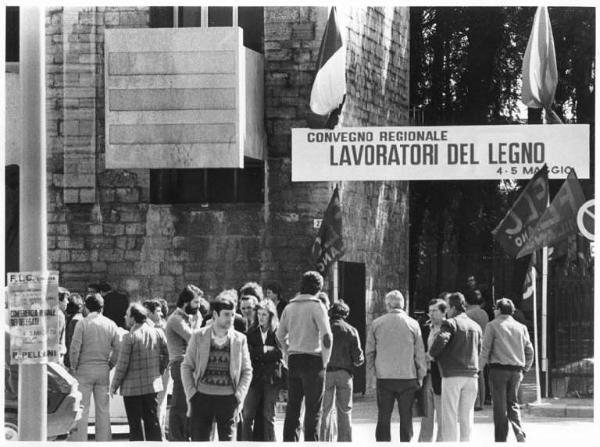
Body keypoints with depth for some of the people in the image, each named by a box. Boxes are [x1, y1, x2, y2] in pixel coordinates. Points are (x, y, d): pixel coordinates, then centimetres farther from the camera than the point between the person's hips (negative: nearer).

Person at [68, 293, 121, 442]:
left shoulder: (82, 324, -7)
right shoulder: (110, 325, 4)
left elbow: (75, 348, -10)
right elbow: (117, 349, 3)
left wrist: (74, 367, 1)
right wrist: (110, 365, 12)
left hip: (85, 369, -3)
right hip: (103, 370, 3)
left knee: (82, 408, -1)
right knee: (103, 408, 8)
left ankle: (79, 440, -3)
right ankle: (103, 439, 10)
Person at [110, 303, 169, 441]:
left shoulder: (130, 337, -15)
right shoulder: (158, 333, 0)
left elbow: (122, 364, -13)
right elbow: (167, 356, 7)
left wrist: (114, 385, -2)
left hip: (132, 388, -5)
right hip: (153, 384, 5)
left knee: (135, 425, 3)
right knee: (153, 422, 12)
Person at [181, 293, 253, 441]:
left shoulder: (240, 339, 4)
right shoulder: (199, 337, 2)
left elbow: (247, 372, 8)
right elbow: (186, 367, 5)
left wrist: (239, 397, -3)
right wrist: (191, 394, -3)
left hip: (228, 399, 1)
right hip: (202, 397, 0)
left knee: (227, 440, 2)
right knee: (199, 440, 0)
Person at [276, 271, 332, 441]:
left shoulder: (290, 307, 11)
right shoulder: (316, 306, -8)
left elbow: (280, 335, 16)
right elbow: (326, 336, -16)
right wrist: (325, 359, -5)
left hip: (293, 361, 6)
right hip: (312, 360, -6)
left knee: (292, 408, 10)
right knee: (313, 408, -2)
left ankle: (289, 441, 10)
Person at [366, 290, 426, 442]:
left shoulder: (376, 323, 1)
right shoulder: (412, 324, -2)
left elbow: (369, 351, 3)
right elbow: (420, 353, 0)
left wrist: (373, 371, 13)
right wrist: (421, 376, 9)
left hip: (383, 377, 1)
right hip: (408, 377, -1)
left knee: (383, 417, 6)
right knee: (406, 417, 6)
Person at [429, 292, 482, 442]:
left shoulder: (450, 323, -7)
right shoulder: (476, 327, 13)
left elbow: (441, 340, -23)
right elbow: (479, 350, 16)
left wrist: (431, 353, -7)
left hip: (452, 375, -5)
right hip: (471, 375, 5)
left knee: (449, 415, -1)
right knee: (466, 415, 10)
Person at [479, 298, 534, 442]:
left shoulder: (493, 325, -1)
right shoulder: (521, 327, 11)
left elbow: (485, 349, -7)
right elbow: (529, 350, 11)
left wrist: (479, 368, -2)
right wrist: (525, 368, 19)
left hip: (498, 368, -4)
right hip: (516, 370, 4)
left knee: (500, 406, 1)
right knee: (513, 403, 15)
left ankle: (501, 439, 1)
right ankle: (520, 434, -5)